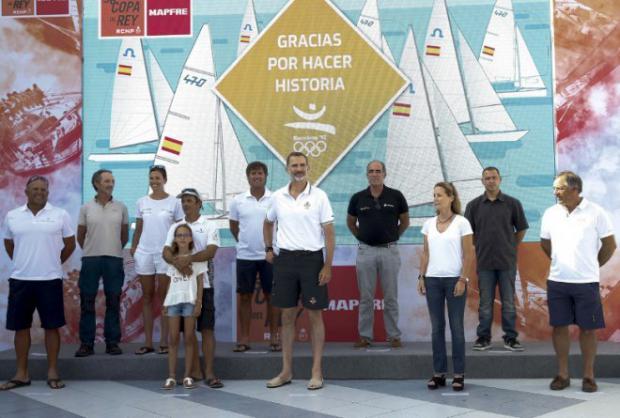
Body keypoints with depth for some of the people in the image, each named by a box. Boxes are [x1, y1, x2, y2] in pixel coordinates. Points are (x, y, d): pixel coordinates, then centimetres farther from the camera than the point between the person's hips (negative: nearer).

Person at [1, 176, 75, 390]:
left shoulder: (60, 215, -1)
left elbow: (70, 244, 7)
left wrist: (55, 263, 8)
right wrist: (21, 262, 13)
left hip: (50, 279, -2)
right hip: (20, 279, 2)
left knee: (51, 326, 2)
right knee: (20, 326, 7)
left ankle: (53, 372, 11)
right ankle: (22, 373, 17)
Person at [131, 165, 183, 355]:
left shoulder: (174, 202, 0)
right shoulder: (141, 202, 7)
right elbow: (138, 229, 12)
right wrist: (133, 249, 3)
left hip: (165, 254, -3)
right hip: (144, 253, 3)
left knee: (164, 297, 0)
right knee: (147, 297, 7)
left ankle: (164, 341, 7)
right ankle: (148, 342, 11)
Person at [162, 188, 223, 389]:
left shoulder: (209, 225, 2)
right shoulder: (175, 227, 12)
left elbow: (211, 251, -12)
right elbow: (166, 252, 0)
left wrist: (188, 258, -24)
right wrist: (177, 262, -20)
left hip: (203, 283, -4)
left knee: (207, 328, -4)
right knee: (187, 329, 6)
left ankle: (209, 372, -1)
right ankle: (195, 371, 15)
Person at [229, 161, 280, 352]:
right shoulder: (238, 201, 2)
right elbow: (233, 225, 14)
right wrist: (244, 241, 10)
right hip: (245, 256, 2)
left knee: (271, 296, 5)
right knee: (244, 297, 5)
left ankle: (273, 337, 14)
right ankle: (244, 338, 14)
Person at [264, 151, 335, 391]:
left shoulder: (319, 196, -4)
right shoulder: (278, 197, 6)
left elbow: (329, 232, -4)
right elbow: (268, 223, 24)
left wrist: (328, 266, -9)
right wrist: (268, 249, 14)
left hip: (312, 259, -3)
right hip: (285, 259, 3)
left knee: (315, 316, 2)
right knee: (287, 316, 8)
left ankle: (316, 372, 10)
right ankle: (286, 371, 18)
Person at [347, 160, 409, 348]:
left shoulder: (396, 196, -1)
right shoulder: (358, 198, 1)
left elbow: (405, 221, 11)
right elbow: (350, 223, 15)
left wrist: (392, 236, 11)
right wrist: (362, 237, 11)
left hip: (389, 250, -1)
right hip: (366, 251, 1)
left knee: (391, 297, 5)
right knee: (366, 297, 6)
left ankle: (394, 335, 13)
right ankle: (364, 335, 13)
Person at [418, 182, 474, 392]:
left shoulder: (461, 222, -4)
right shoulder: (429, 224, 9)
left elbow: (468, 255, -5)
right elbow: (425, 253, 11)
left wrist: (462, 280, -12)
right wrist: (421, 277, 3)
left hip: (454, 279, -4)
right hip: (433, 280, 4)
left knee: (456, 327, 2)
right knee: (437, 327, 6)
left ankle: (459, 374, 9)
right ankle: (439, 372, 13)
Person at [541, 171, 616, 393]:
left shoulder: (595, 212, -6)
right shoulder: (551, 213, 3)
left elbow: (609, 244, 2)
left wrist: (591, 266, 10)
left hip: (586, 282, -3)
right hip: (557, 281, 3)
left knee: (588, 328, 4)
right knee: (559, 326, 6)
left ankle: (588, 375, 15)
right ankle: (562, 374, 17)